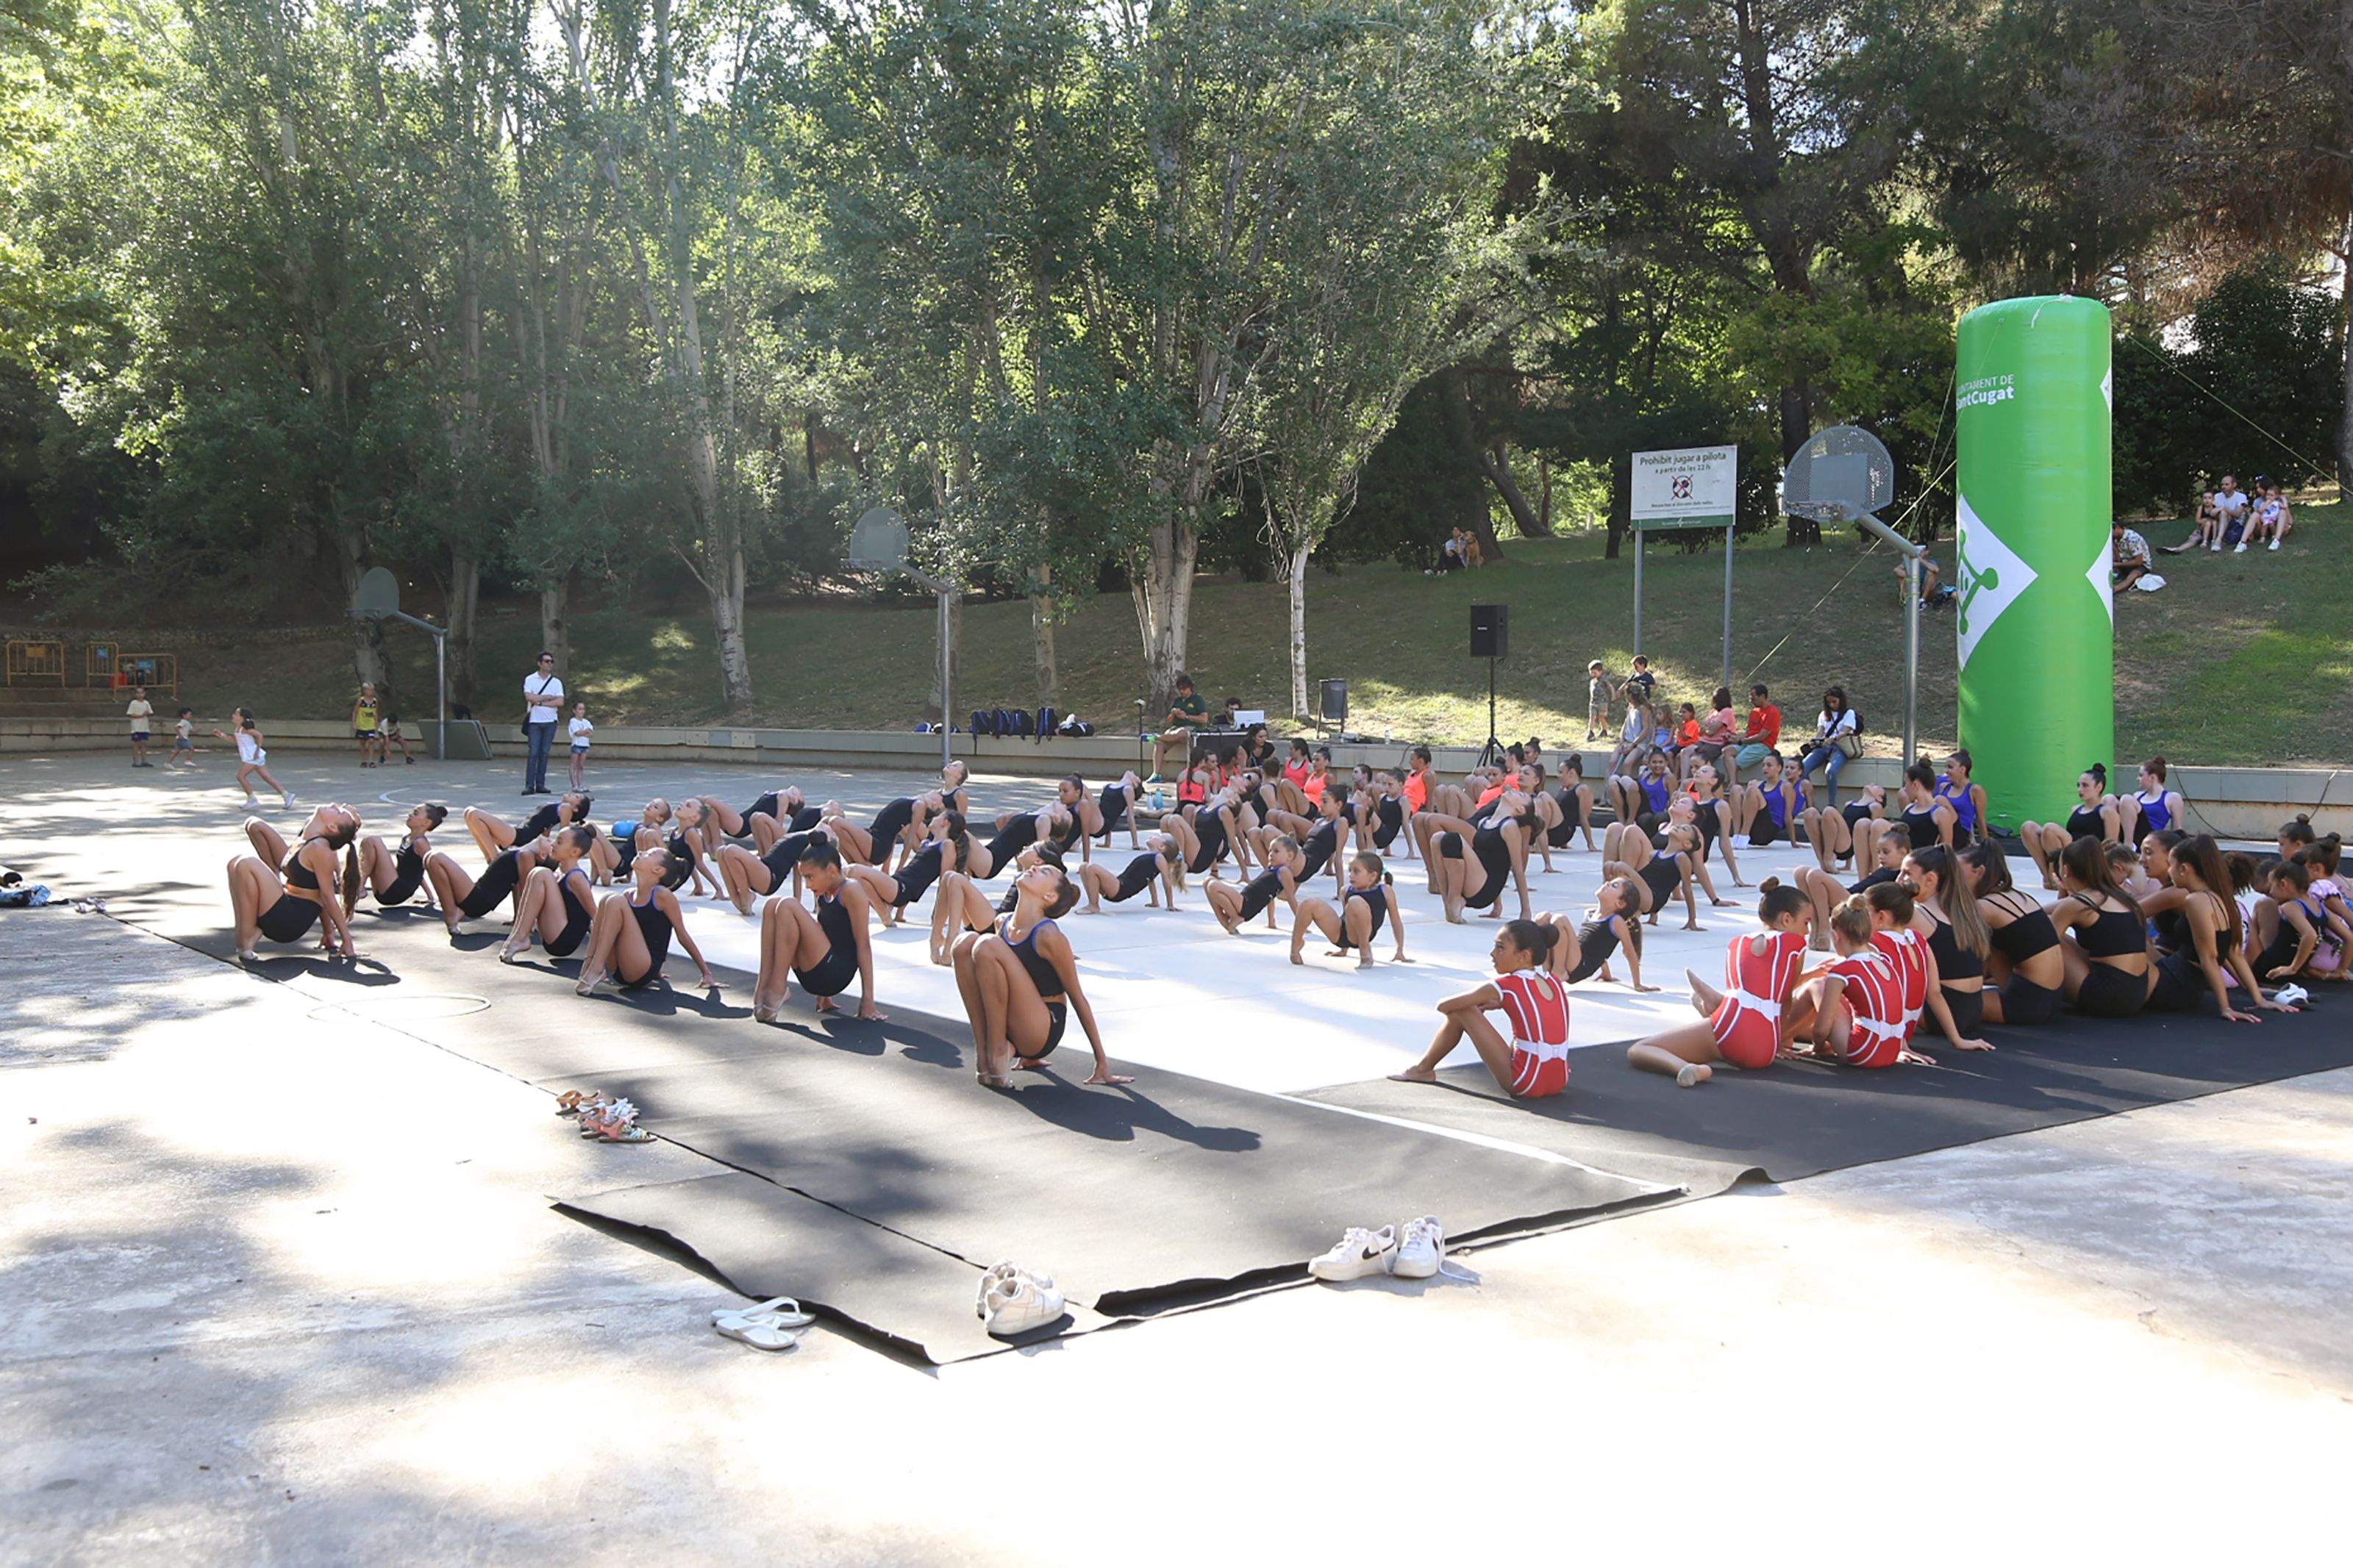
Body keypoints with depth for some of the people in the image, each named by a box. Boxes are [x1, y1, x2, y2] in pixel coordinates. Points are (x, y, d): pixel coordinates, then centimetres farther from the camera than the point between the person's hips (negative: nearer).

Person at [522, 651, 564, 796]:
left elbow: (560, 702, -4)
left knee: (544, 754, 3)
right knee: (533, 753, -8)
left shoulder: (556, 682, 8)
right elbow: (529, 697, -13)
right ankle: (529, 785, -9)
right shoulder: (530, 679, 3)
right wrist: (549, 697, -5)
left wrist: (540, 702, -9)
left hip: (550, 721, 2)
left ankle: (541, 784, 6)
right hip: (534, 721, -2)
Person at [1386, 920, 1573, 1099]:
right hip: (1560, 1082, 7)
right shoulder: (1554, 981, 7)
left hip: (1526, 1084, -7)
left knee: (1460, 1012, 3)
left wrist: (1476, 1005, 18)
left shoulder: (1505, 986, -10)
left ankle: (1422, 1070, 19)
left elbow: (1443, 1006, -3)